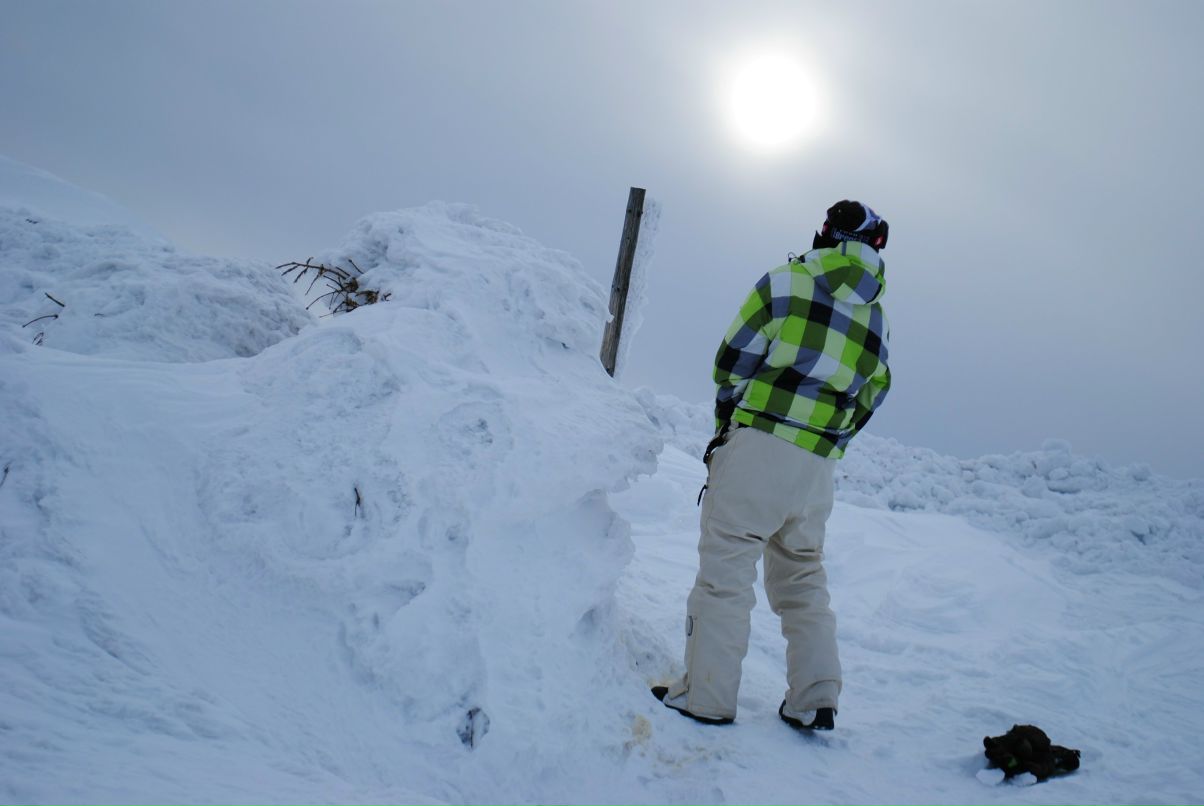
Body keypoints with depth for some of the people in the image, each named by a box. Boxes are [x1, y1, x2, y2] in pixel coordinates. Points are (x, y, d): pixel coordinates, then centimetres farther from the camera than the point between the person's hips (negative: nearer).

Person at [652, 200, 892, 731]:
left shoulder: (786, 281, 1)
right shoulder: (875, 313, 16)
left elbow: (732, 361, 0)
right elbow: (872, 393, 16)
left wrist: (727, 420, 13)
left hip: (759, 443, -5)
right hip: (819, 465, 6)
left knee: (726, 567, -1)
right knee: (803, 577, 17)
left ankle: (706, 695, 1)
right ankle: (815, 701, 16)